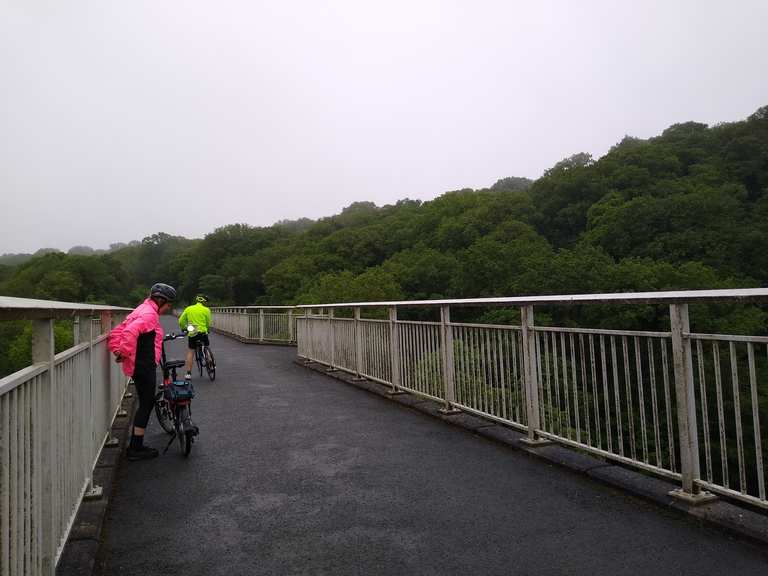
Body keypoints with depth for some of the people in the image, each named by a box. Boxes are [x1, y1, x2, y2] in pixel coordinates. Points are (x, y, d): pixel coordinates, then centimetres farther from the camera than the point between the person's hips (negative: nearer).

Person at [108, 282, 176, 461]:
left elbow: (115, 333, 17)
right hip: (144, 367, -10)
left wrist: (118, 351, 9)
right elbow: (130, 332, -33)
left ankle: (135, 446, 25)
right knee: (146, 404, 0)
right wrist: (124, 353, -23)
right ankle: (136, 449, 8)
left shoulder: (142, 310, 16)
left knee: (146, 403, 17)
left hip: (139, 366, 10)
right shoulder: (149, 314, -16)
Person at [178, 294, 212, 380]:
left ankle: (188, 373, 4)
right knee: (207, 347, 23)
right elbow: (208, 323, 4)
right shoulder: (206, 310, 1)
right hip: (203, 333, -2)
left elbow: (181, 321, 9)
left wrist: (183, 328, 28)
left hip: (192, 333, 2)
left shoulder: (188, 309, 8)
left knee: (190, 352, 8)